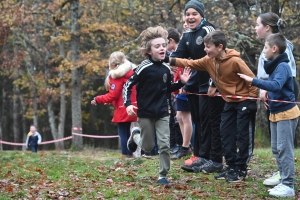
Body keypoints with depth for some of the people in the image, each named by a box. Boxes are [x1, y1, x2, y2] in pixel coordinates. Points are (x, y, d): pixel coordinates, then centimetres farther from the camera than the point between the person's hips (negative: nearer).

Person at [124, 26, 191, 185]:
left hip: (162, 113, 4)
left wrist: (181, 83, 1)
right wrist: (128, 104, -23)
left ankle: (163, 175, 9)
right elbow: (128, 85, -12)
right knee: (148, 147, 9)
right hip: (145, 113, -4)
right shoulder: (144, 68, -16)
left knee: (164, 145, -4)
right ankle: (136, 134, 41)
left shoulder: (166, 69, 1)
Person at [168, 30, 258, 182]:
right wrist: (171, 60, -6)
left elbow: (251, 78, -20)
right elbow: (190, 64, 3)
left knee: (242, 135, -2)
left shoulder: (234, 61, -24)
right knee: (226, 133, 8)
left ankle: (241, 169, 6)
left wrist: (252, 97, -17)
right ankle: (231, 166, 17)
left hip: (244, 101, -8)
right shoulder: (209, 61, -2)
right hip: (230, 101, 8)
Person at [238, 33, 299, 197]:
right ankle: (284, 181, 17)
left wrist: (253, 81, -34)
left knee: (284, 149, -9)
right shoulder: (274, 65, 10)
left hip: (286, 112, -10)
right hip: (276, 113, 10)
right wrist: (268, 95, 1)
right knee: (276, 149, 11)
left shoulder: (282, 66, -17)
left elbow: (276, 85, -33)